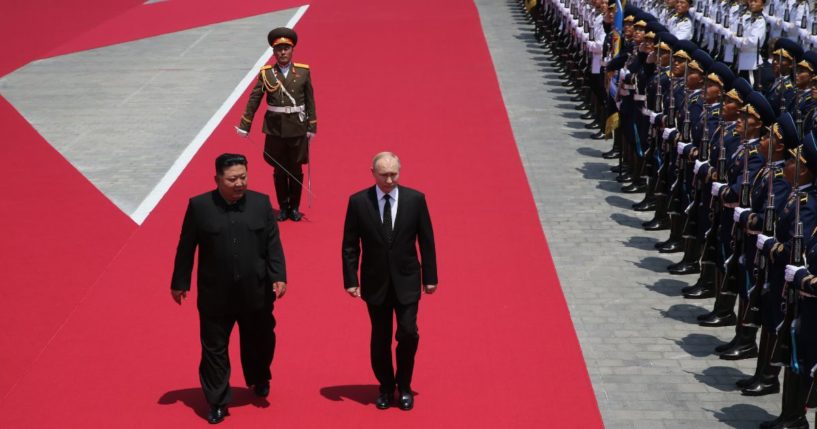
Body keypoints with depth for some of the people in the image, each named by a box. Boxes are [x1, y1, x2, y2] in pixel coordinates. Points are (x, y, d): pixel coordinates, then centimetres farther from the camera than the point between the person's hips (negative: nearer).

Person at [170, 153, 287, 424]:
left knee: (260, 342, 19)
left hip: (256, 293, 2)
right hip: (215, 295, -2)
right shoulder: (199, 206, -8)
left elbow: (273, 244, -1)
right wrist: (180, 283, 3)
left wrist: (279, 277, -9)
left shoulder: (261, 203, -3)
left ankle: (259, 380, 47)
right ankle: (217, 402, 19)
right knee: (214, 349, 6)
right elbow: (186, 248, -1)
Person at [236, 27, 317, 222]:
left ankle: (294, 207, 23)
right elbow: (254, 100, -1)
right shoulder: (266, 74, -3)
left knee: (296, 170, 8)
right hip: (275, 129, 0)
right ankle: (283, 207, 23)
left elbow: (310, 101, 1)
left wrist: (312, 127, 0)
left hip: (298, 128, 0)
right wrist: (244, 126, -1)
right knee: (279, 170, 9)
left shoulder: (303, 72, -2)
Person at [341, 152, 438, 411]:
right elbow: (350, 246, -1)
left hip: (406, 282, 0)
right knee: (380, 338, 10)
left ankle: (404, 387, 18)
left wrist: (430, 277, 2)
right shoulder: (358, 202, -6)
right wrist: (350, 280, -5)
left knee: (408, 334, -5)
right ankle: (386, 387, 28)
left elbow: (426, 241, 1)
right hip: (375, 283, 0)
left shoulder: (415, 199, -5)